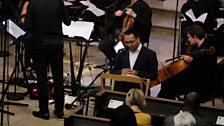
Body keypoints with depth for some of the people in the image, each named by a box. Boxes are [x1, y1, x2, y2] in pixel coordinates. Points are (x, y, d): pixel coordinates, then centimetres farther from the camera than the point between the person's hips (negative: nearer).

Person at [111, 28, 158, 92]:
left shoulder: (150, 54, 3)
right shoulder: (121, 54, 16)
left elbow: (154, 75, -3)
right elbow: (113, 71, 15)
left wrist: (137, 73, -16)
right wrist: (121, 72, -7)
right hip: (121, 89, 3)